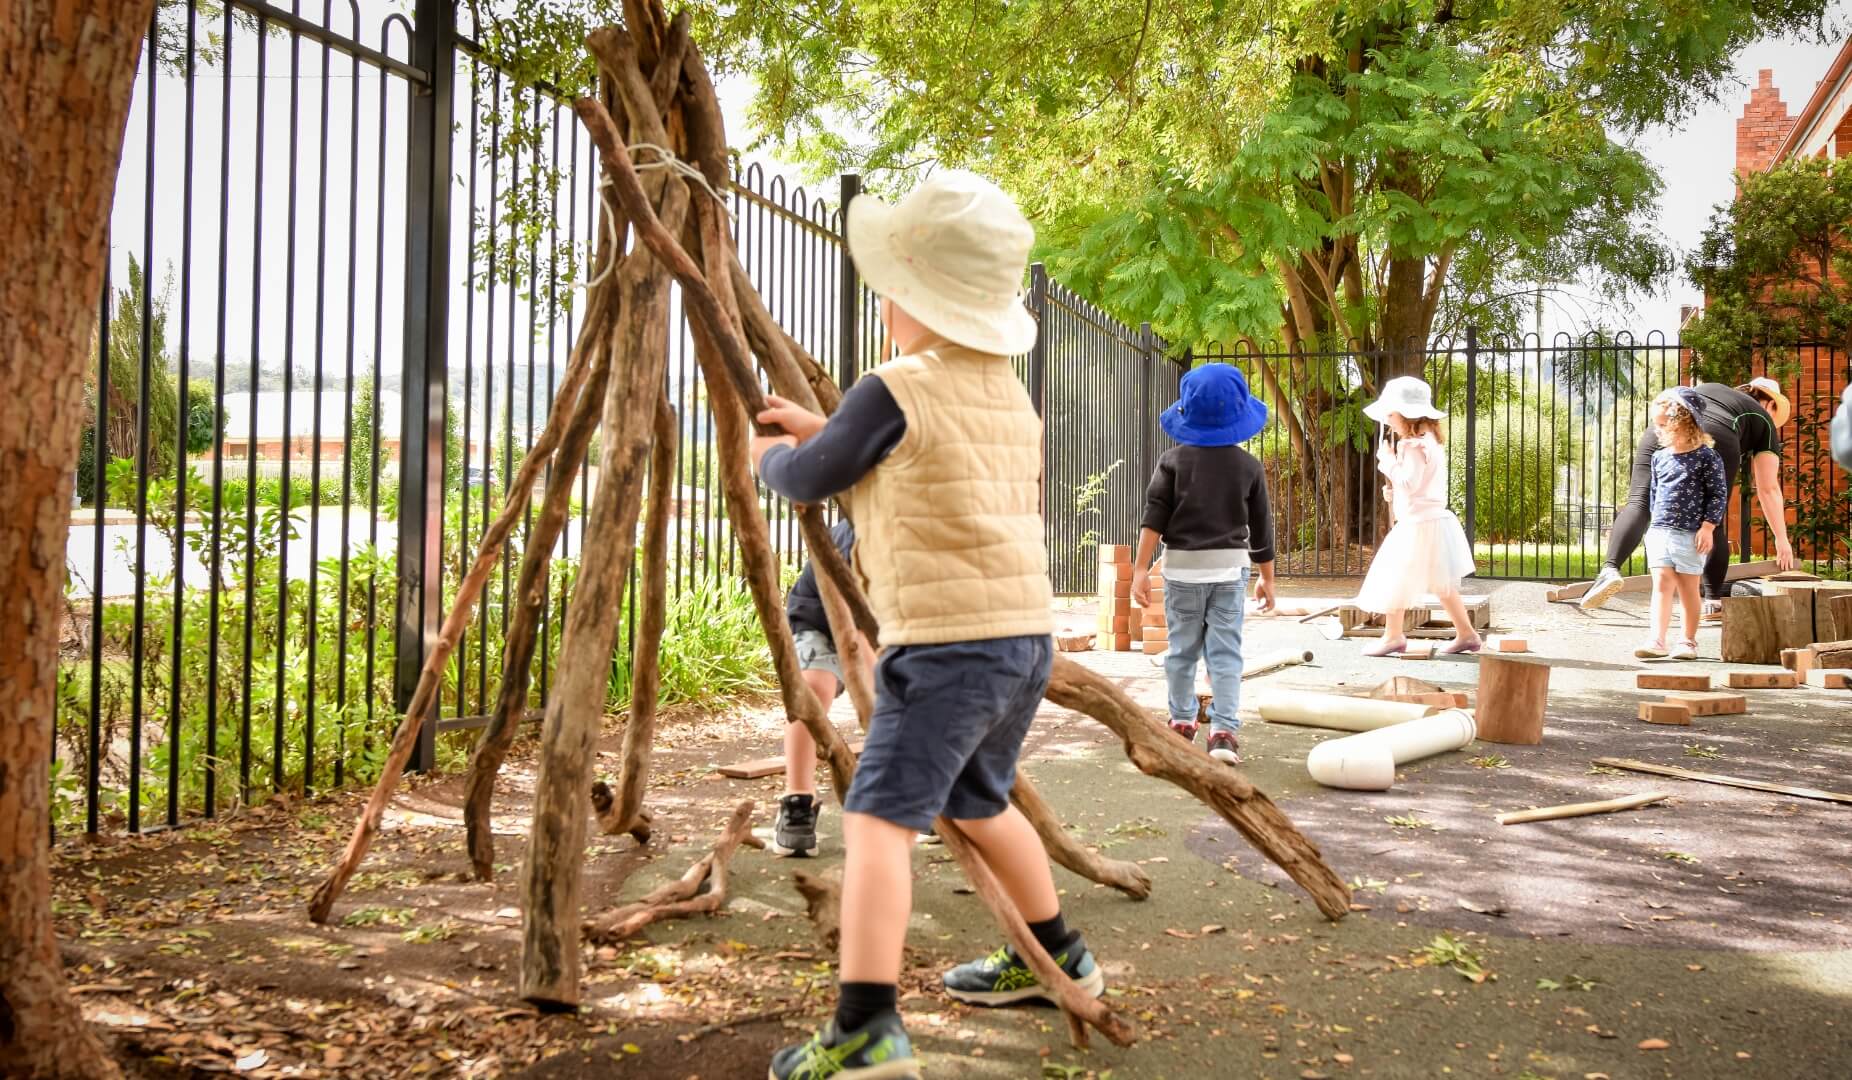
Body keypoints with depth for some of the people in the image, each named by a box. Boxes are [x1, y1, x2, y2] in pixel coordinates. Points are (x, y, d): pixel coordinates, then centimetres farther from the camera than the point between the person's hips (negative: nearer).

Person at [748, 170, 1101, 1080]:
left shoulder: (894, 391, -9)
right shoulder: (1008, 394, 15)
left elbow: (810, 480, 3)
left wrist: (772, 457, 25)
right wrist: (826, 429, 30)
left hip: (946, 643, -9)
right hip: (1025, 635, 9)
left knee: (878, 819, -11)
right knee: (980, 802, 26)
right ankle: (1056, 958, 40)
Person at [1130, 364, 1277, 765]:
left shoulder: (1173, 460, -2)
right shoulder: (1249, 466, 2)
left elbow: (1154, 516, -8)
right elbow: (1261, 527, 6)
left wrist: (1141, 567, -7)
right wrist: (1267, 578, 15)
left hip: (1183, 566, 0)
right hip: (1231, 566, 0)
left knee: (1183, 648, 11)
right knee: (1225, 651, -1)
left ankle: (1182, 722, 22)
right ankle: (1225, 730, -8)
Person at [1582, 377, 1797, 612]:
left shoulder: (1707, 389, 42)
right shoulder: (1764, 421, 30)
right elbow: (1768, 488, 25)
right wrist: (1781, 539, 30)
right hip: (1714, 439, -2)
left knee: (1639, 503, -11)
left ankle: (1610, 569, -33)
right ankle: (1712, 600, 19)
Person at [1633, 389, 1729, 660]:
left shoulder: (1706, 456, -6)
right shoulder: (1660, 457, 10)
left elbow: (1718, 493, -5)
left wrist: (1708, 526, -10)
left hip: (1690, 533, -4)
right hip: (1659, 532, 4)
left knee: (1687, 588, 4)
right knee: (1661, 584, -5)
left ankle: (1689, 641, 15)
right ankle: (1657, 640, -10)